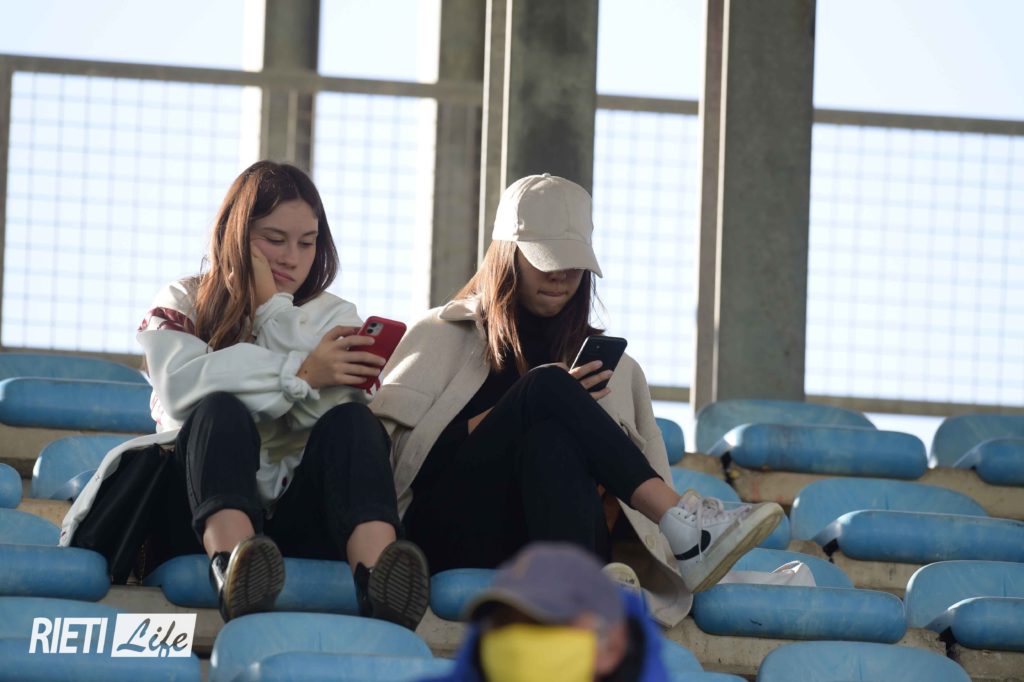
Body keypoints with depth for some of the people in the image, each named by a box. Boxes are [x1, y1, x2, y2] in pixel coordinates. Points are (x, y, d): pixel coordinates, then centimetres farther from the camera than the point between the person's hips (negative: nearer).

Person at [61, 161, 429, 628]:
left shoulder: (332, 317, 17)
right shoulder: (183, 304, 13)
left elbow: (326, 409, -5)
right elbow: (181, 387, -12)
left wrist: (273, 308, -3)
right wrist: (300, 373, -17)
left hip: (296, 517, 2)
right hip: (204, 515, -1)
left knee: (353, 421, -24)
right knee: (222, 410, -29)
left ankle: (376, 571, -56)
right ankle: (232, 563, -60)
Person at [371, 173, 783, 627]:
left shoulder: (604, 359, 25)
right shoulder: (444, 336, 18)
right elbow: (396, 445, 0)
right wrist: (541, 401, -7)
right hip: (455, 536, -1)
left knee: (553, 440, -33)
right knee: (547, 385, -23)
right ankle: (685, 530, -33)